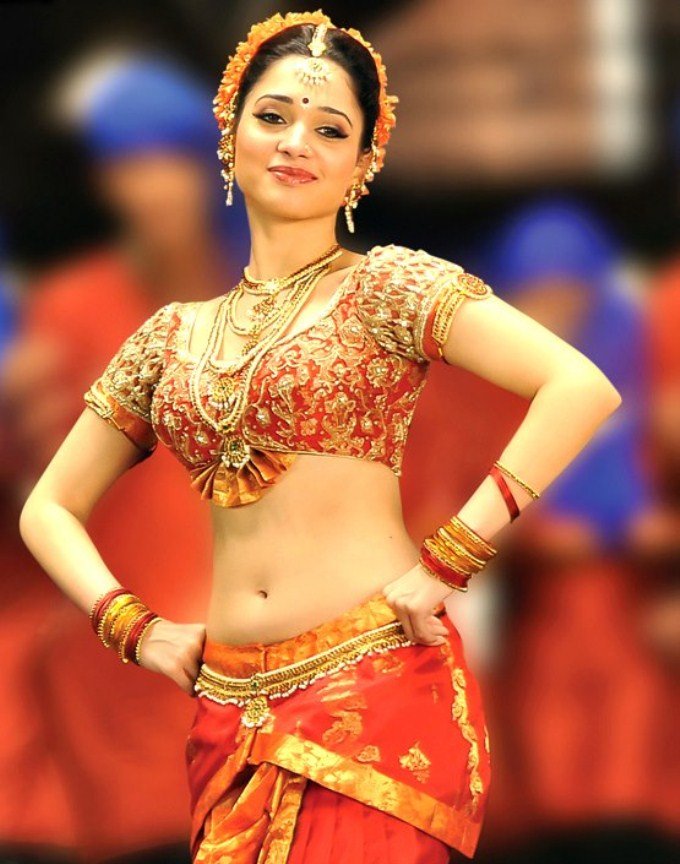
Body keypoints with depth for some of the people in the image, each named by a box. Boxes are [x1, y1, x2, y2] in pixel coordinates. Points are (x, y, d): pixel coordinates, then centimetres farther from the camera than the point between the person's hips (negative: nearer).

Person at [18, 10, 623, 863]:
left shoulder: (385, 286, 0)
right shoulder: (172, 337, 14)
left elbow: (583, 387, -13)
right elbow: (49, 508, 21)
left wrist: (448, 561, -14)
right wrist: (134, 626, 4)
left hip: (378, 691, -5)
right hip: (231, 715, 5)